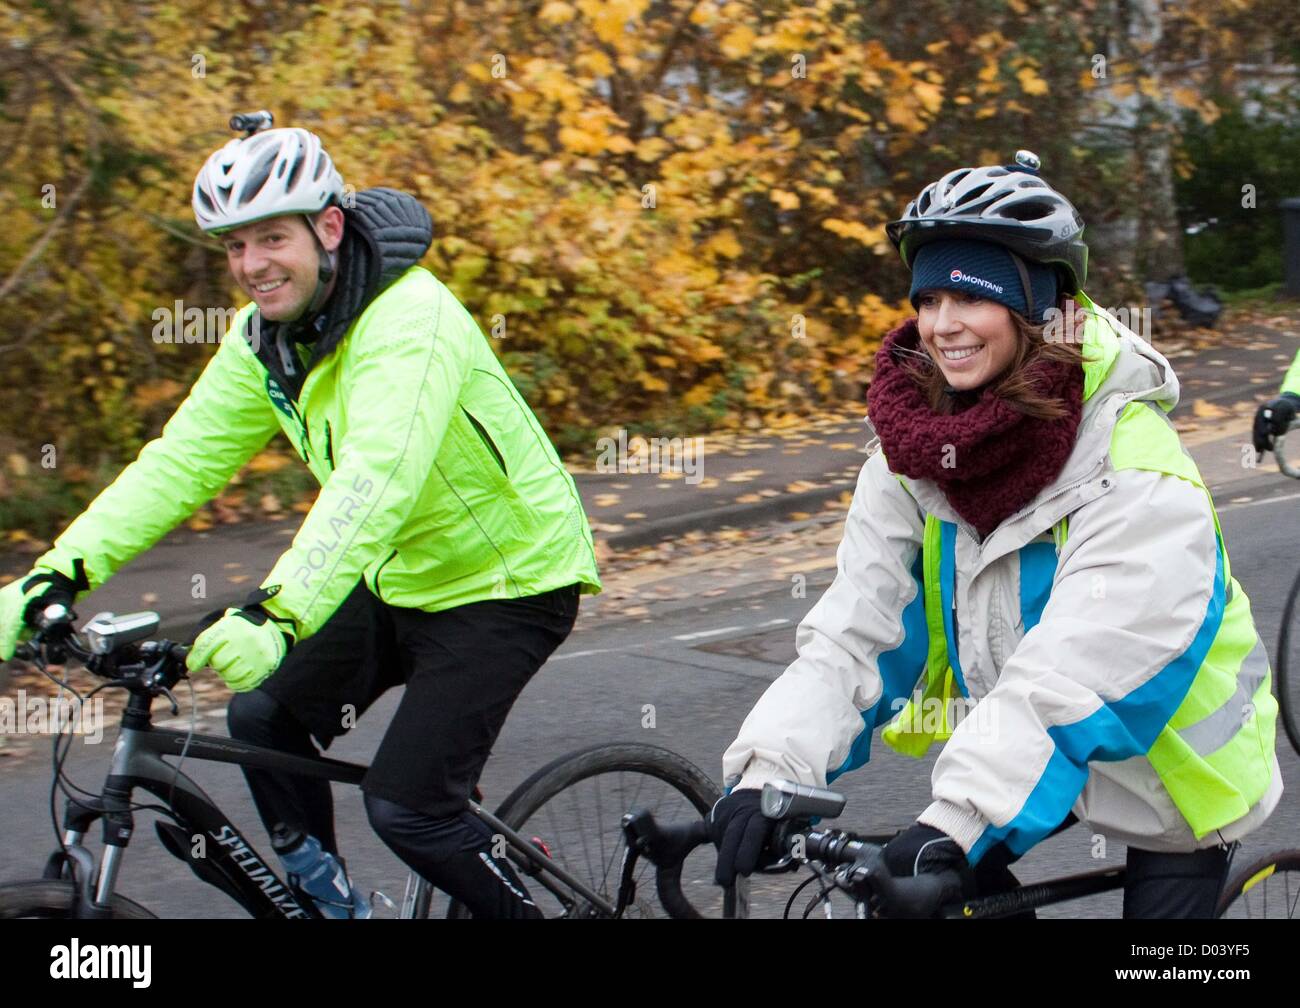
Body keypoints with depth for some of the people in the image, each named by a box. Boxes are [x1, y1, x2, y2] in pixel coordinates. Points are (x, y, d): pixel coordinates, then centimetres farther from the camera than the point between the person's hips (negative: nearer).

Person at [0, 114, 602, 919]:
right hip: (400, 578, 8)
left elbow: (375, 480, -41)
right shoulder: (263, 338, -1)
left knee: (405, 806, -14)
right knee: (266, 717, 1)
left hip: (508, 580, -8)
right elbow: (182, 460, -5)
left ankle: (525, 912, 10)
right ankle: (329, 901, 20)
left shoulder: (410, 319, -27)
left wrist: (280, 617, -52)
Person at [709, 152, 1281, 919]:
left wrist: (955, 821, -48)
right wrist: (769, 774, -33)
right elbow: (851, 633, -18)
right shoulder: (912, 459, -12)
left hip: (1168, 762, -4)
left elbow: (1067, 677, -39)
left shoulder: (1135, 469, -29)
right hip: (1027, 750, 5)